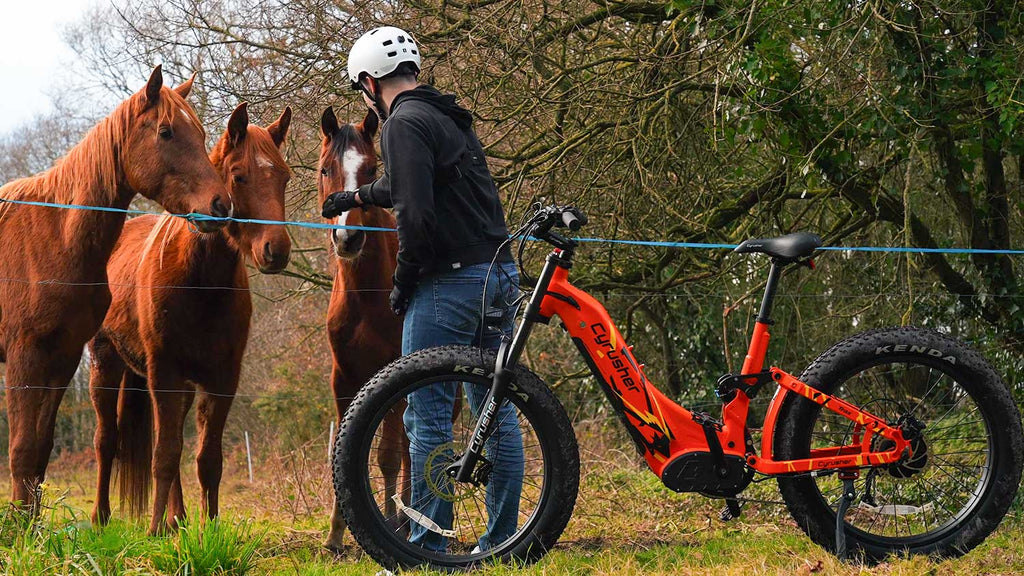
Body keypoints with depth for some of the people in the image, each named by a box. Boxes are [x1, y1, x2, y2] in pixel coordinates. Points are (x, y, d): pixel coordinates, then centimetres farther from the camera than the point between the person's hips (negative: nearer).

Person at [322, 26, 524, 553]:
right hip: (500, 274, 9)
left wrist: (403, 282, -8)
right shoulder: (450, 118, 19)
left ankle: (428, 549, -5)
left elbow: (416, 213, -21)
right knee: (495, 411, 12)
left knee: (427, 416, -5)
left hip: (450, 282, -9)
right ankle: (502, 542, 16)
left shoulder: (403, 124, -10)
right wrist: (358, 197, 55)